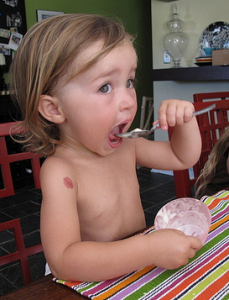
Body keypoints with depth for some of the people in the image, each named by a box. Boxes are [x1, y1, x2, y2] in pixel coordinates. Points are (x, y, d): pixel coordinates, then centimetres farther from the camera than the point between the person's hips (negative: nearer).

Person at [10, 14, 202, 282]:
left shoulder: (126, 147, -4)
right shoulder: (60, 172, -25)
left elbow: (182, 158, 11)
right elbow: (62, 260, -33)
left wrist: (186, 120, -8)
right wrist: (150, 249, -36)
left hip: (139, 267, 6)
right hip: (92, 284, -5)